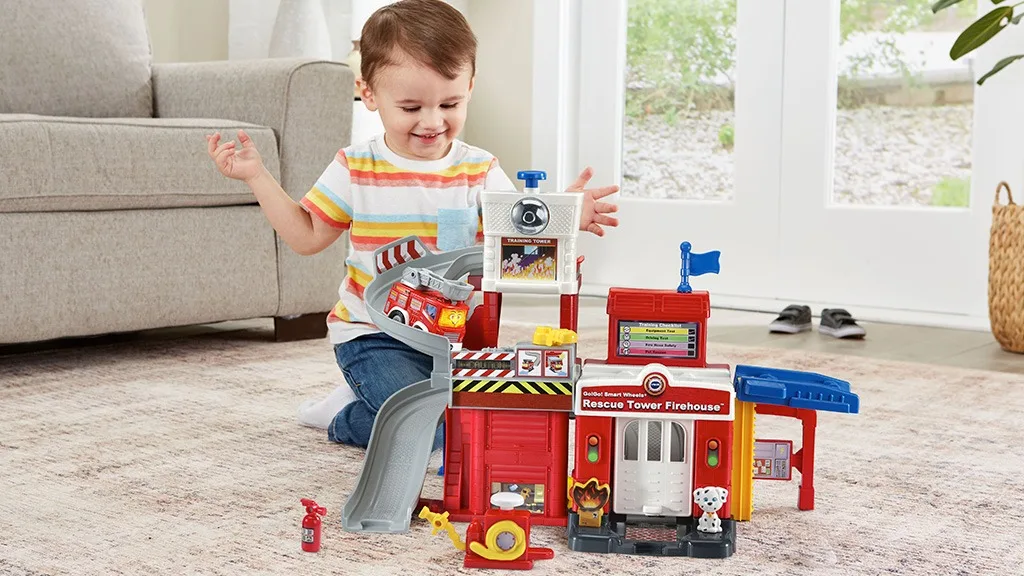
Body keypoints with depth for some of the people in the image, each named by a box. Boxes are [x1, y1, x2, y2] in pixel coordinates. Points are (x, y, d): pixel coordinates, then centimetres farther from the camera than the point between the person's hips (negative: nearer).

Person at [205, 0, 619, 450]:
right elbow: (307, 236, 5)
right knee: (433, 432, -24)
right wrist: (256, 176, -1)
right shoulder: (355, 169, -3)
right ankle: (345, 414, 8)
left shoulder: (480, 171, -1)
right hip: (373, 335, -4)